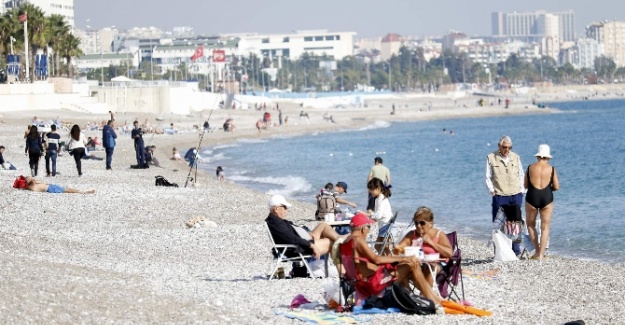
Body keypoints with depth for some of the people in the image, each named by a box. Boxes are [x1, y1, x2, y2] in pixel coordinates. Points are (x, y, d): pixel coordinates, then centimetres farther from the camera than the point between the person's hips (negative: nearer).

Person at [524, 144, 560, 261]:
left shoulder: (530, 167, 0)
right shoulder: (551, 169, -1)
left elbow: (525, 185, 6)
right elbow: (556, 187, -2)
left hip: (532, 197, 0)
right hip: (547, 198, 0)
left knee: (531, 224, 19)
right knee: (545, 227, 9)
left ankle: (537, 251, 17)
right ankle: (541, 254, 5)